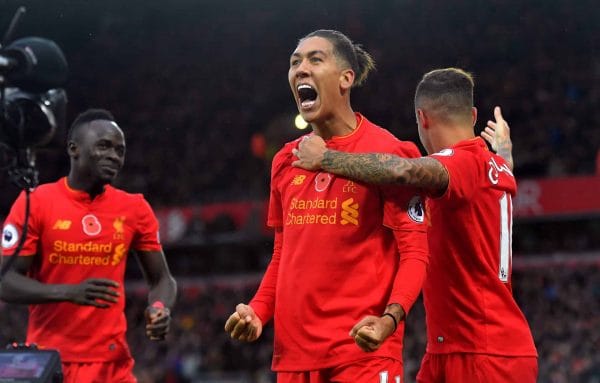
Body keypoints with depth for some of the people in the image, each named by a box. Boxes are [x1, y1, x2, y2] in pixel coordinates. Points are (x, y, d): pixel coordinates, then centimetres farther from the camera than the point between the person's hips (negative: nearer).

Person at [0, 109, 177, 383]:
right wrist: (69, 292, -23)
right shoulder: (35, 203, -4)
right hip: (47, 360, -2)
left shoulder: (134, 209, 6)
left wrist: (159, 308, -10)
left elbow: (161, 278, 14)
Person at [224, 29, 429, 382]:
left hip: (364, 350, -6)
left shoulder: (386, 151, -6)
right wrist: (258, 312, 4)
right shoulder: (286, 160, 13)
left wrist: (391, 317, -26)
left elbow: (414, 251, -9)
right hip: (293, 350, 6)